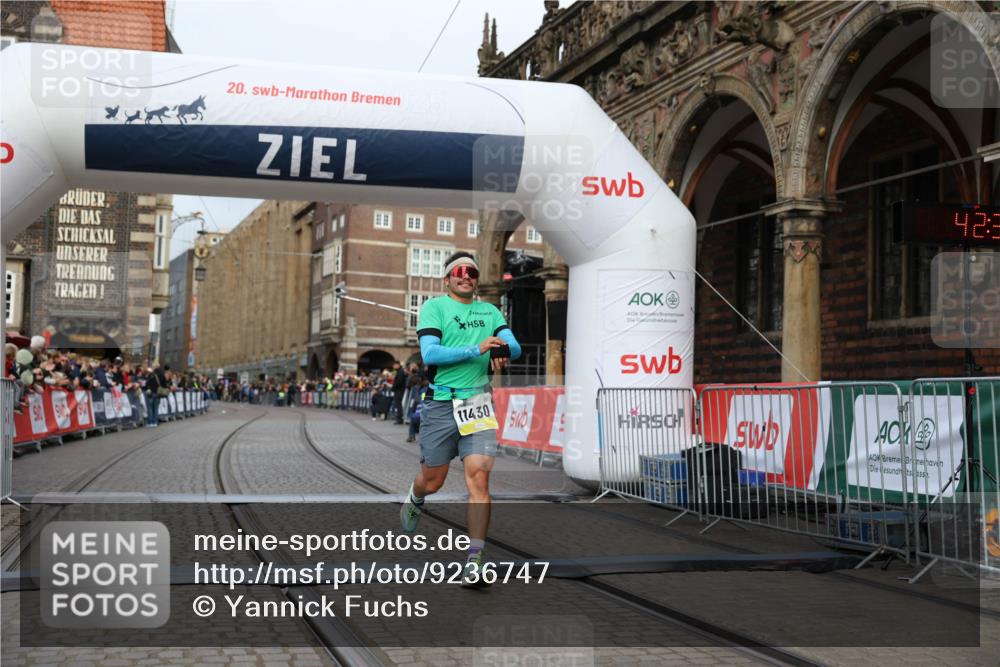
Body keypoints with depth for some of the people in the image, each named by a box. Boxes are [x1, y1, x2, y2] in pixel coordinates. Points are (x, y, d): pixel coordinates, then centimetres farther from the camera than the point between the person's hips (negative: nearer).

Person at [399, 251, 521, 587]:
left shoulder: (490, 311, 15)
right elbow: (430, 354, -12)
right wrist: (476, 349, -20)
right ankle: (415, 499, 48)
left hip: (477, 404, 2)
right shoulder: (434, 307, 1)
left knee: (478, 477, -12)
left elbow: (514, 346, 4)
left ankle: (474, 560, -10)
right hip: (440, 404, -2)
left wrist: (503, 351, -20)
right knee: (433, 480, 10)